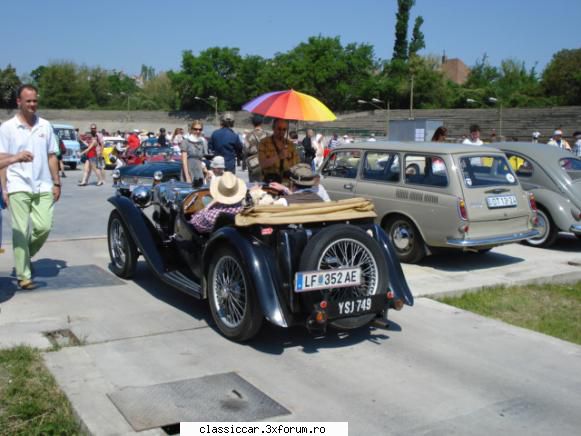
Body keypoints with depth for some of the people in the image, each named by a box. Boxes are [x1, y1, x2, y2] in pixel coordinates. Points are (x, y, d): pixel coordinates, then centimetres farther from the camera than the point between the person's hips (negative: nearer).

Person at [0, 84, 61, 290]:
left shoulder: (45, 126, 8)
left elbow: (52, 156, 12)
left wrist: (56, 183, 8)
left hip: (43, 187, 3)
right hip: (18, 187, -3)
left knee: (44, 227, -2)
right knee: (21, 232, -1)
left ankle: (24, 256, 26)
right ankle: (23, 275, 6)